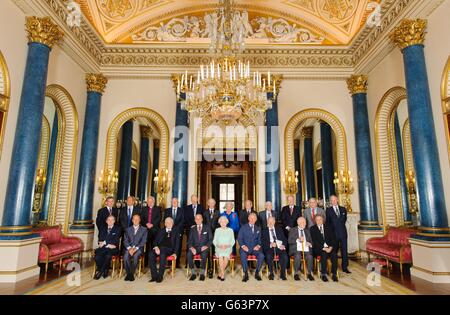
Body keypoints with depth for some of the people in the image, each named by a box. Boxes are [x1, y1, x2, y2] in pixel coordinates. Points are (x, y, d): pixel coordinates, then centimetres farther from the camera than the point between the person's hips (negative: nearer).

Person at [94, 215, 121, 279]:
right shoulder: (103, 229, 19)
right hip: (103, 248, 3)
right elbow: (100, 240, 8)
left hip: (113, 249, -3)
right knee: (97, 256, -28)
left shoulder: (117, 229, 8)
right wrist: (108, 245, -8)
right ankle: (104, 271, -10)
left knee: (108, 255, -34)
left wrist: (105, 242, -11)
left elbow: (115, 240, -4)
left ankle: (100, 271, -12)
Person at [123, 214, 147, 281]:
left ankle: (132, 274, -16)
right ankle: (128, 273, -14)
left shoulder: (144, 229, 9)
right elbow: (125, 241, 7)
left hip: (139, 248, -2)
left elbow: (143, 241, -1)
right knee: (126, 256, -30)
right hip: (129, 248, 2)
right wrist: (129, 248, -12)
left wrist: (135, 248, -15)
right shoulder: (128, 229, 17)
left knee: (135, 256, -33)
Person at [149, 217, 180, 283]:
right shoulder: (161, 231, 23)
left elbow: (177, 243, 6)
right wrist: (156, 247, -8)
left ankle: (160, 277, -23)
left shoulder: (175, 231, 16)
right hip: (159, 248, 3)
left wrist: (175, 253, -8)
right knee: (151, 254, -28)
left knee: (162, 255, -36)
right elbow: (156, 240, 14)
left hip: (169, 249, -3)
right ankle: (154, 276, -21)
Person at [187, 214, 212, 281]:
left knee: (204, 255, -35)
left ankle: (202, 273, -18)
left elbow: (210, 239, 5)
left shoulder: (207, 228, 9)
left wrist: (207, 246, -13)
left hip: (204, 247, -2)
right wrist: (191, 247, -12)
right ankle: (193, 273, -16)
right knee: (189, 254, -29)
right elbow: (190, 240, 8)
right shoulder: (192, 229, 13)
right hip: (195, 247, 2)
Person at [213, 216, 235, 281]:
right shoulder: (217, 230, 13)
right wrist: (218, 245, -8)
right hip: (219, 248, 0)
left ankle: (220, 274, -14)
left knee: (226, 257, -31)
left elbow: (233, 241, 8)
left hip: (228, 248, 0)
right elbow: (214, 241, 11)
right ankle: (223, 274, -21)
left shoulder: (230, 230, 11)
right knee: (221, 257, -32)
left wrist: (227, 245, -9)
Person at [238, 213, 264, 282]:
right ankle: (246, 274, -18)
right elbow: (239, 238, 1)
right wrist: (243, 246, -15)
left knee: (261, 255, -27)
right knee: (243, 255, -34)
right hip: (246, 248, -2)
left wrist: (258, 245, -7)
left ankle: (257, 273, -8)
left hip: (255, 248, 2)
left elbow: (259, 239, 14)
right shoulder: (243, 227, 7)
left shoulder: (258, 229, 17)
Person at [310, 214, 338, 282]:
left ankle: (334, 274, -18)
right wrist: (323, 248, -15)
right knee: (324, 254, -32)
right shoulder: (312, 229, 5)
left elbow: (333, 239, 7)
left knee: (334, 255, -28)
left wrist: (331, 247, -11)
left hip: (330, 248, 2)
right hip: (319, 249, -2)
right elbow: (314, 241, -3)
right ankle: (323, 274, -22)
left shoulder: (328, 227, 14)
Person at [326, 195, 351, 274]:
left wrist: (341, 225, 11)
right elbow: (327, 222, 3)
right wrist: (331, 231, 1)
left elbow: (345, 219, 17)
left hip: (343, 232, 3)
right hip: (334, 233, -2)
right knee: (334, 250, 3)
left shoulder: (343, 209, 10)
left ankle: (345, 267, 12)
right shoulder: (328, 210, 0)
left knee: (344, 250, 4)